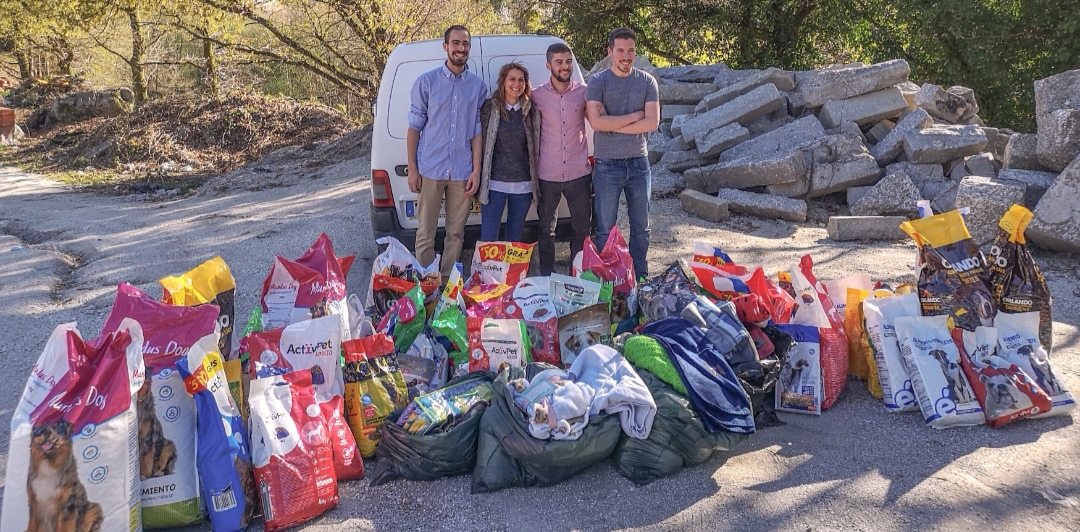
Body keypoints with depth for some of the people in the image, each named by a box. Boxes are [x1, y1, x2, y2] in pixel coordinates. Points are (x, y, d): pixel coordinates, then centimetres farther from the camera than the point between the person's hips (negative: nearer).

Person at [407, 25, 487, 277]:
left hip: (462, 172, 2)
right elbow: (414, 127, 2)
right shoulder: (427, 81, 1)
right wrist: (412, 169, -3)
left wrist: (476, 169, 0)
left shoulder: (478, 85, 6)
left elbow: (477, 130, 7)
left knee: (456, 233, 9)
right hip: (430, 170, -1)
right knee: (426, 233, 3)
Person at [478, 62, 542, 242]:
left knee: (514, 238, 12)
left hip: (523, 185, 2)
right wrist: (479, 177, -2)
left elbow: (536, 146, 9)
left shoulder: (531, 111, 5)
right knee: (488, 238, -3)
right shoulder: (489, 108, -1)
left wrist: (536, 181, 5)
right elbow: (480, 143, 1)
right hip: (494, 183, -2)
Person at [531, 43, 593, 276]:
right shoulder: (537, 96, -2)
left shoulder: (583, 92, -1)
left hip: (579, 173, 1)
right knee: (546, 229, 10)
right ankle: (546, 277, 23)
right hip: (548, 175, 0)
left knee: (582, 229, 9)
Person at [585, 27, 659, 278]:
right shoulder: (598, 81, -4)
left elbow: (652, 122, -9)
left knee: (641, 227, 11)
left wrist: (612, 123, -14)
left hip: (638, 163, 3)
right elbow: (596, 122, -17)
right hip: (607, 164, -2)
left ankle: (640, 279, 23)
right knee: (605, 229, 4)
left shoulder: (647, 81, 2)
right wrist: (635, 116, -11)